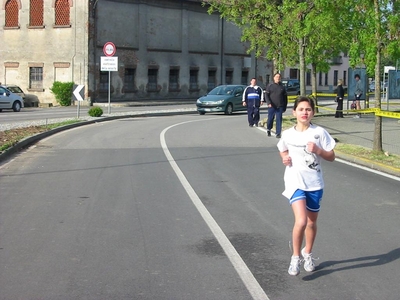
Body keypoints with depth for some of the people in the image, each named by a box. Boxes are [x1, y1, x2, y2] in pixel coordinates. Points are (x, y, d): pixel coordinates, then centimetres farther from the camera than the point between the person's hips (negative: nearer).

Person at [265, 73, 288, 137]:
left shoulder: (282, 87, 10)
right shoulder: (270, 86, 5)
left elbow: (285, 97, 14)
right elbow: (266, 95, -1)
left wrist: (285, 107, 9)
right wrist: (268, 103, -17)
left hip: (280, 107, 1)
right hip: (272, 106, -1)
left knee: (279, 120, -3)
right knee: (270, 119, 5)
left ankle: (278, 133, 0)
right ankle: (268, 129, 30)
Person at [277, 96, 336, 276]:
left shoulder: (319, 133, -5)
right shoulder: (287, 135, -2)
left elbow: (331, 157, 0)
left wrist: (318, 150, -18)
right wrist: (285, 158, -3)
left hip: (314, 184, 1)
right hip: (295, 183, -1)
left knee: (311, 222, 15)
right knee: (301, 221, -18)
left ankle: (307, 254, 39)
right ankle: (296, 257, 2)